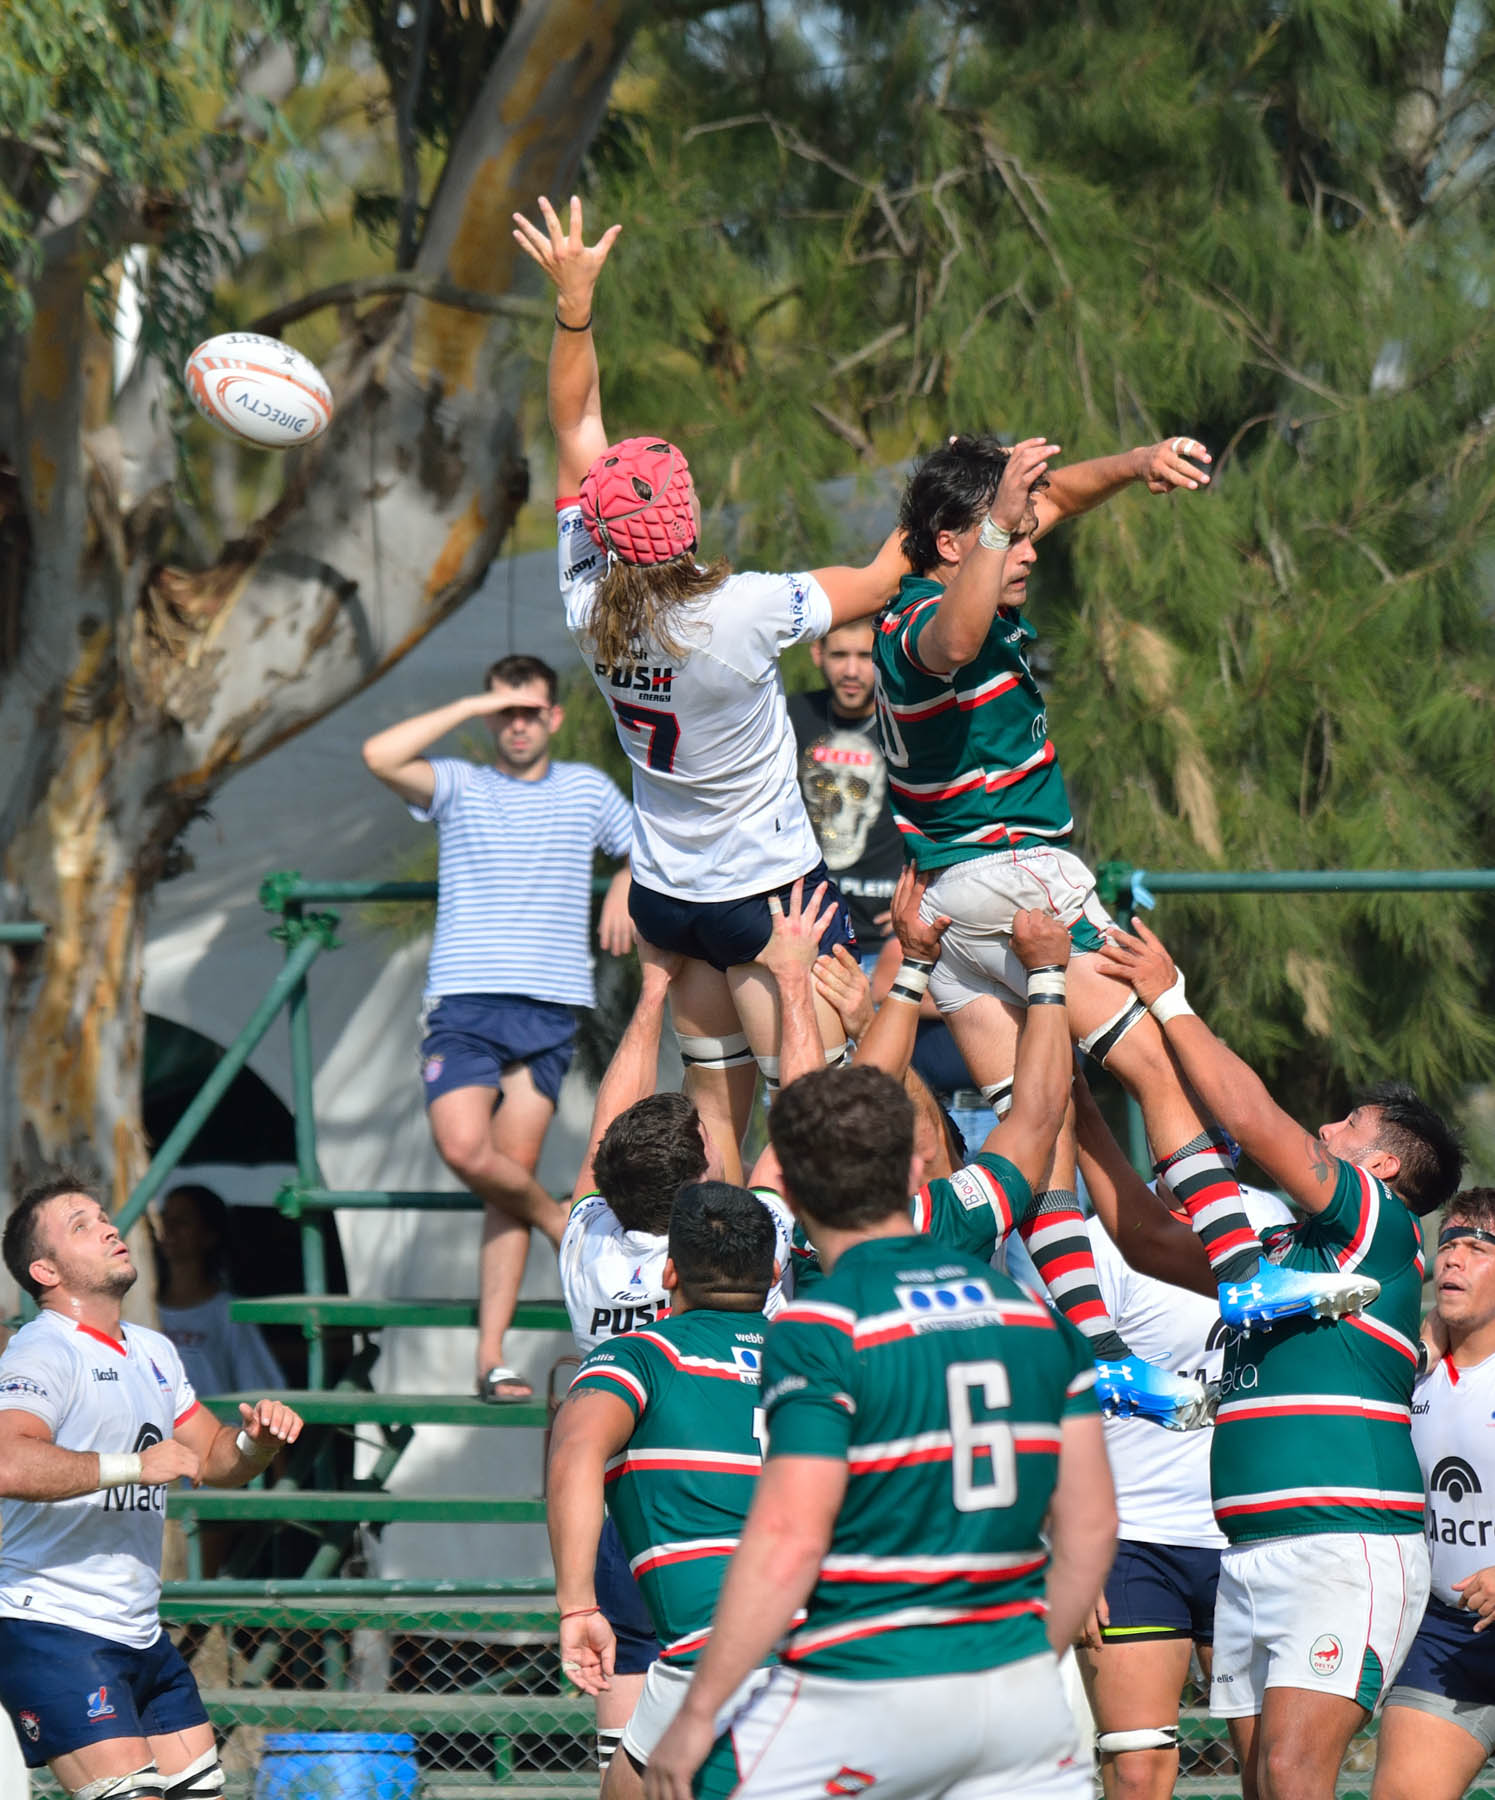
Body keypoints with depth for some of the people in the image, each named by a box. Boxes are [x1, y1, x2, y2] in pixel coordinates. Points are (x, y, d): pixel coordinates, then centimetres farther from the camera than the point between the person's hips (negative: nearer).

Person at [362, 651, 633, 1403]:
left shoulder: (587, 790, 16)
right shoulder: (459, 786, 8)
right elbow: (380, 756, -11)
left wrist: (627, 884, 8)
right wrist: (474, 706, -7)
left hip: (550, 1008, 1)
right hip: (465, 1001, -1)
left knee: (513, 1170, -3)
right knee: (464, 1148, -21)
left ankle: (491, 1353, -1)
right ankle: (560, 1222, 9)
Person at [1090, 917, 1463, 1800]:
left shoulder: (1380, 1225, 0)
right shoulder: (1279, 1255, 23)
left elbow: (1253, 1120, -10)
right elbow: (1147, 1236, 27)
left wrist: (1169, 999, -2)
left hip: (1348, 1546, -9)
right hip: (1251, 1553, 9)